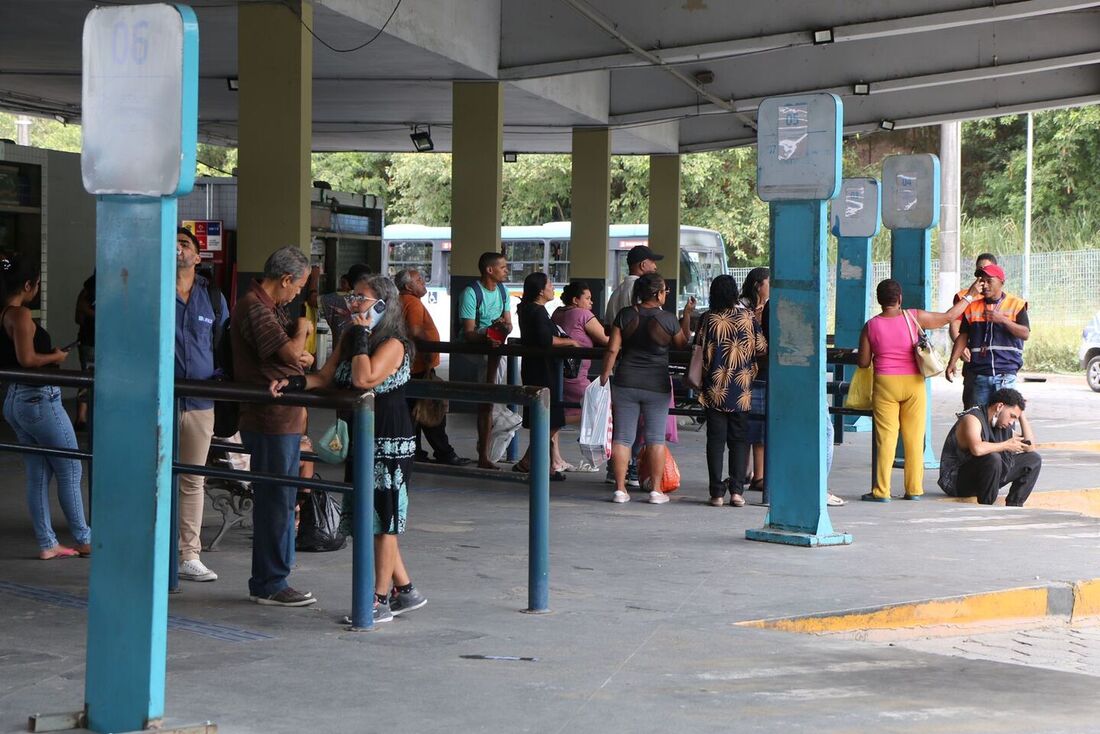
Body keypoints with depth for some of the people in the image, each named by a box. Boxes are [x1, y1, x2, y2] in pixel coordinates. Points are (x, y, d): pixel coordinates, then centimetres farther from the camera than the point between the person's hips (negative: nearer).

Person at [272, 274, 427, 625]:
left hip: (389, 444, -9)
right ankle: (405, 590, 23)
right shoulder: (349, 340, 12)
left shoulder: (393, 345, -14)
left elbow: (364, 379, -29)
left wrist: (361, 335, -20)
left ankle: (381, 599, 5)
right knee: (368, 520, 12)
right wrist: (292, 383, -9)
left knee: (383, 521, -2)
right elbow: (325, 377, 8)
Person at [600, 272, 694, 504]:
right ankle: (655, 490, 6)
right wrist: (687, 315, 14)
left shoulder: (625, 315, -1)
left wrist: (605, 375, 5)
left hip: (625, 383, 1)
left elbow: (612, 349, -4)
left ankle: (620, 489, 3)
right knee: (656, 438, 7)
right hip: (657, 386, -1)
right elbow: (683, 344, 10)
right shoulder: (668, 319, -6)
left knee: (622, 437, 5)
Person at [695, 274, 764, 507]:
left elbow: (698, 350, -2)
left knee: (716, 439, 4)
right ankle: (736, 490, 1)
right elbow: (761, 349, 1)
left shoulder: (708, 319, -3)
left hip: (714, 391, 0)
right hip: (741, 392, 0)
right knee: (739, 439, 8)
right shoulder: (748, 318, -2)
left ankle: (717, 492, 1)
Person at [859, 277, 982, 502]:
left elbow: (864, 362, 1)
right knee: (914, 437, 7)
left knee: (885, 437, 1)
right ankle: (914, 489, 10)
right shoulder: (914, 317, -3)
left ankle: (881, 491, -1)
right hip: (913, 383, 1)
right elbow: (948, 317, 6)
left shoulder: (870, 326, -3)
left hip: (885, 383, -1)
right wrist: (970, 296, 17)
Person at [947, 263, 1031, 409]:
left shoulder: (1016, 304, 4)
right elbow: (962, 337, 12)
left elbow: (1025, 334, -5)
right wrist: (952, 363, 1)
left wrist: (1002, 320, -17)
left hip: (1006, 374, -3)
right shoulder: (973, 307, 12)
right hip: (979, 374, 3)